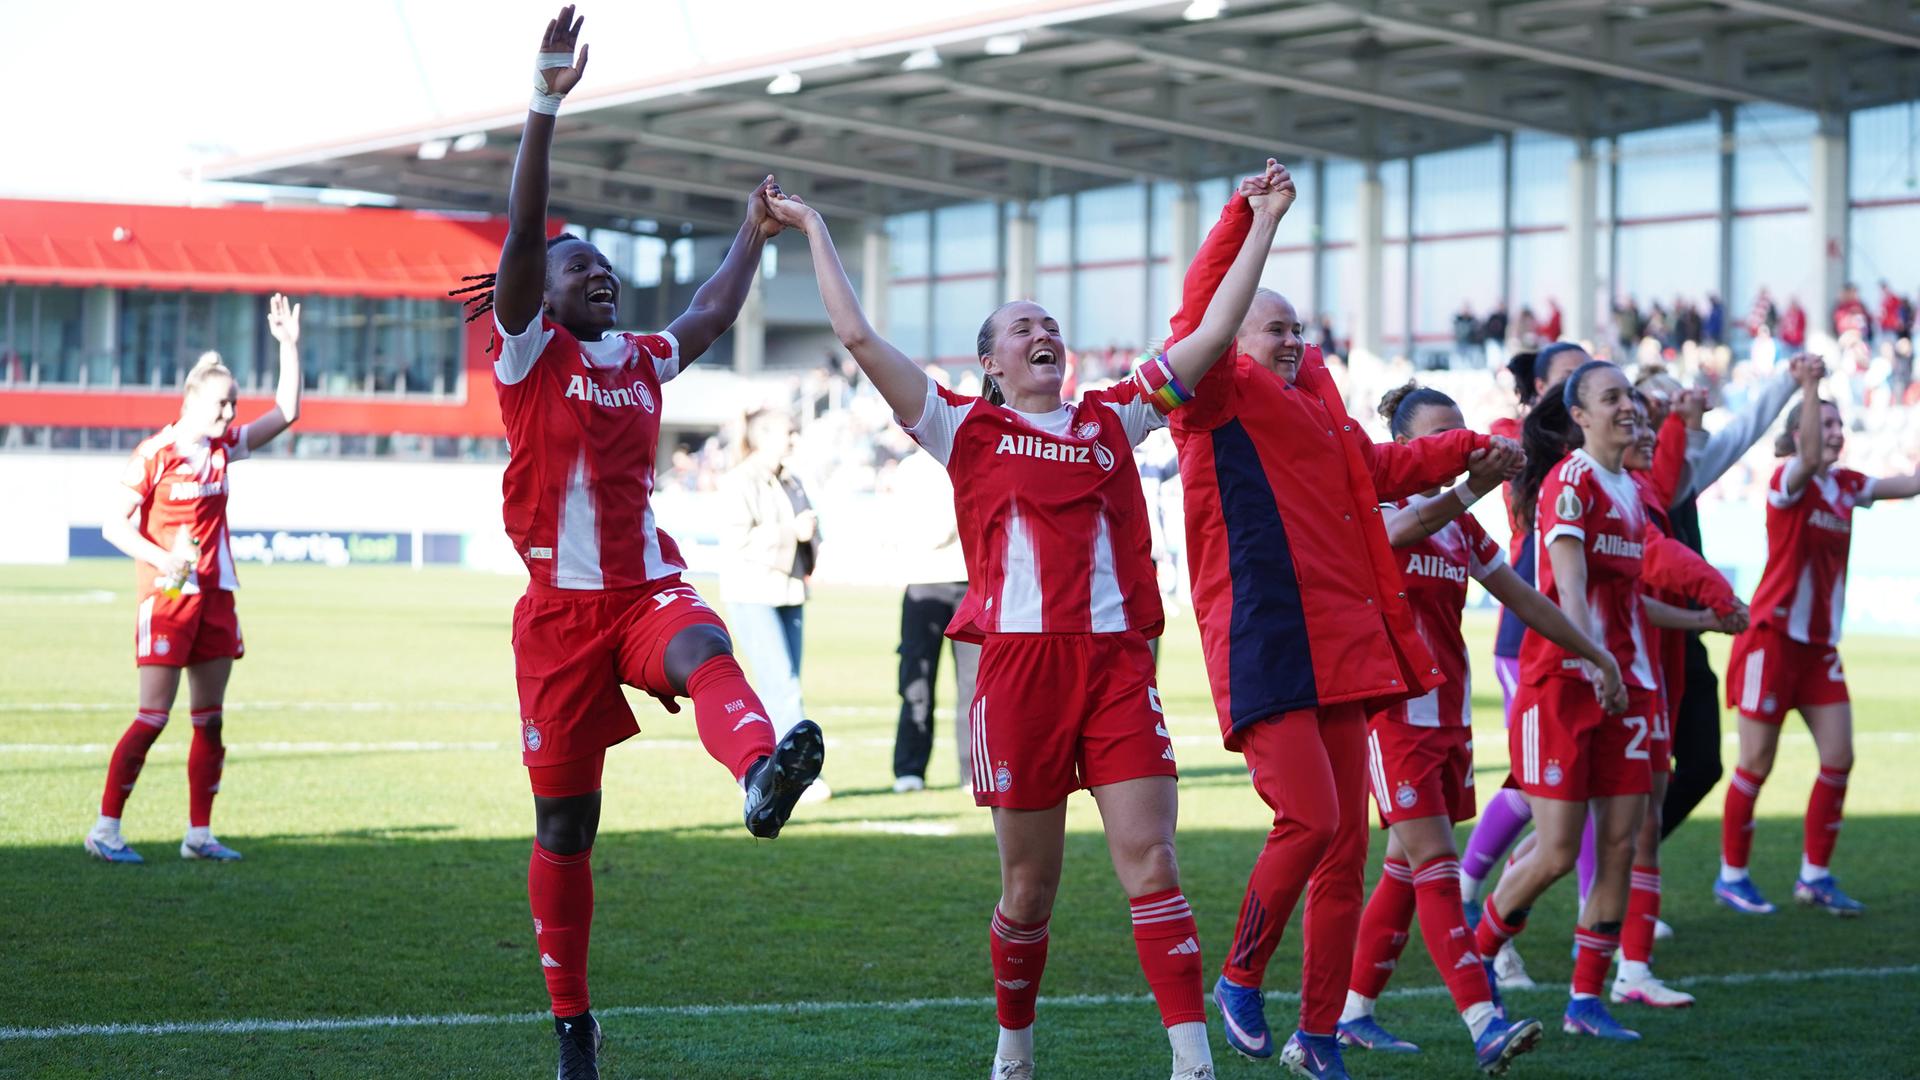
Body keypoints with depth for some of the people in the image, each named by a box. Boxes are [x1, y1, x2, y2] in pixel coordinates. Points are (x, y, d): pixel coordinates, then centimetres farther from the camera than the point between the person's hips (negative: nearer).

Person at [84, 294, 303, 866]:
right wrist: (163, 560, -23)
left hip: (214, 596, 7)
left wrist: (290, 345, 2)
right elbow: (114, 523, -9)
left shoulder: (223, 448, 9)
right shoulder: (154, 454, -9)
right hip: (167, 598, -7)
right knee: (153, 717, -8)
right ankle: (105, 829, -1)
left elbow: (286, 412, 11)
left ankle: (199, 834, 13)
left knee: (210, 719, 7)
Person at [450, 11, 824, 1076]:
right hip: (561, 602, -3)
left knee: (704, 648, -35)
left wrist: (752, 235, 42)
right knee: (563, 823, 2)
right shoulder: (530, 352, 1)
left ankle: (762, 775, -68)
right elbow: (520, 236, -13)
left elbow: (710, 316, 37)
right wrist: (544, 107, -21)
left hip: (648, 587, 3)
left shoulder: (641, 360, 16)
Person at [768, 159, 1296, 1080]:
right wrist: (814, 230, 13)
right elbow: (859, 337, 7)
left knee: (1149, 861, -8)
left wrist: (1263, 224, 15)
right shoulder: (967, 431, 10)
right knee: (1028, 889, 6)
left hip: (1118, 661, 1)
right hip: (1020, 660, -1)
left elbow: (1211, 334, 16)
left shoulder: (1113, 419, 17)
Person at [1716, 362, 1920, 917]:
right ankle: (1731, 875, 12)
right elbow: (1809, 456, -33)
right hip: (1774, 637, -7)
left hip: (1819, 643, 7)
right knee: (1757, 763, -1)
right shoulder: (1788, 482, -11)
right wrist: (1810, 386, -41)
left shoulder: (1846, 486, 9)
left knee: (1839, 758, 2)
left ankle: (1815, 875, 12)